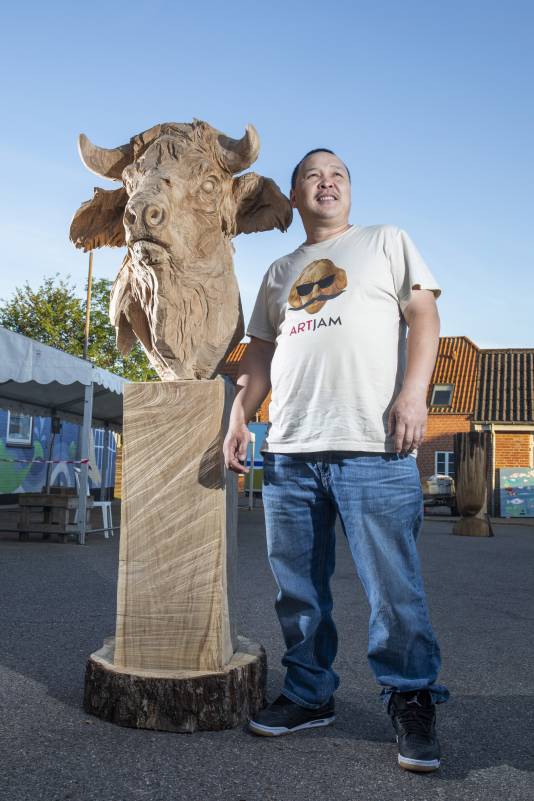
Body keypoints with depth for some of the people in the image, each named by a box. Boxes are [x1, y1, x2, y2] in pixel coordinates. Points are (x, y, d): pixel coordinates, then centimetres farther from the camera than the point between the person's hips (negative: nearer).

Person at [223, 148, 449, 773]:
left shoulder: (387, 241, 14)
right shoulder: (279, 272, 25)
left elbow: (423, 316, 4)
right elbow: (260, 350, 22)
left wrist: (414, 391, -11)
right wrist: (240, 415, 10)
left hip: (373, 447, -4)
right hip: (289, 451, 5)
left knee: (393, 589, -3)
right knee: (298, 590, 8)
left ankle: (411, 701, 13)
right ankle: (309, 694, 23)